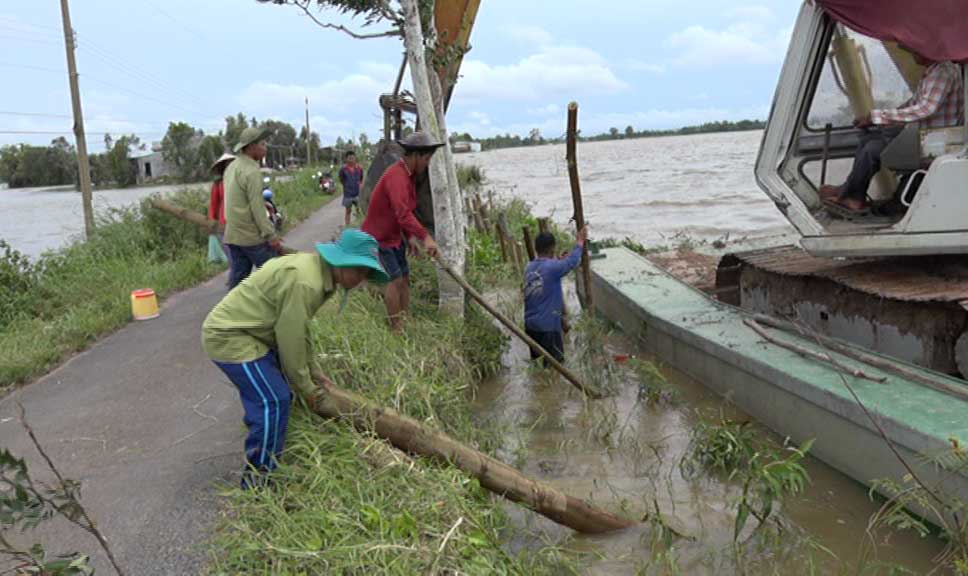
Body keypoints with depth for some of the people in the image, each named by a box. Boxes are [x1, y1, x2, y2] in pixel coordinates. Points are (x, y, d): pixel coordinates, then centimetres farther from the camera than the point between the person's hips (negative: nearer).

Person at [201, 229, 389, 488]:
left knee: (267, 394, 15)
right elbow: (291, 337, -21)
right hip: (228, 337, -10)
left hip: (245, 331, 10)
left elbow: (299, 329, 13)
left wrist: (313, 372, 16)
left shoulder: (317, 270, 5)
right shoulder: (305, 282, -27)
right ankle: (259, 478, 1)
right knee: (274, 401, -11)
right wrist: (306, 387, -7)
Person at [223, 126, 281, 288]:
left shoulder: (231, 167, 14)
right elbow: (257, 207, -19)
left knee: (237, 277, 10)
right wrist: (271, 235, -18)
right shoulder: (251, 171, -15)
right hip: (252, 236, -9)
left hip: (232, 235, 9)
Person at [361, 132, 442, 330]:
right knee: (395, 279, -11)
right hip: (378, 237, -9)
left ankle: (406, 323, 13)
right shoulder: (396, 176, -27)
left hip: (394, 236, 10)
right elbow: (403, 213, -41)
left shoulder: (409, 175, 6)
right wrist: (426, 237, -47)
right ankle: (397, 328, -4)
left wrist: (410, 236, 4)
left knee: (405, 277, 8)